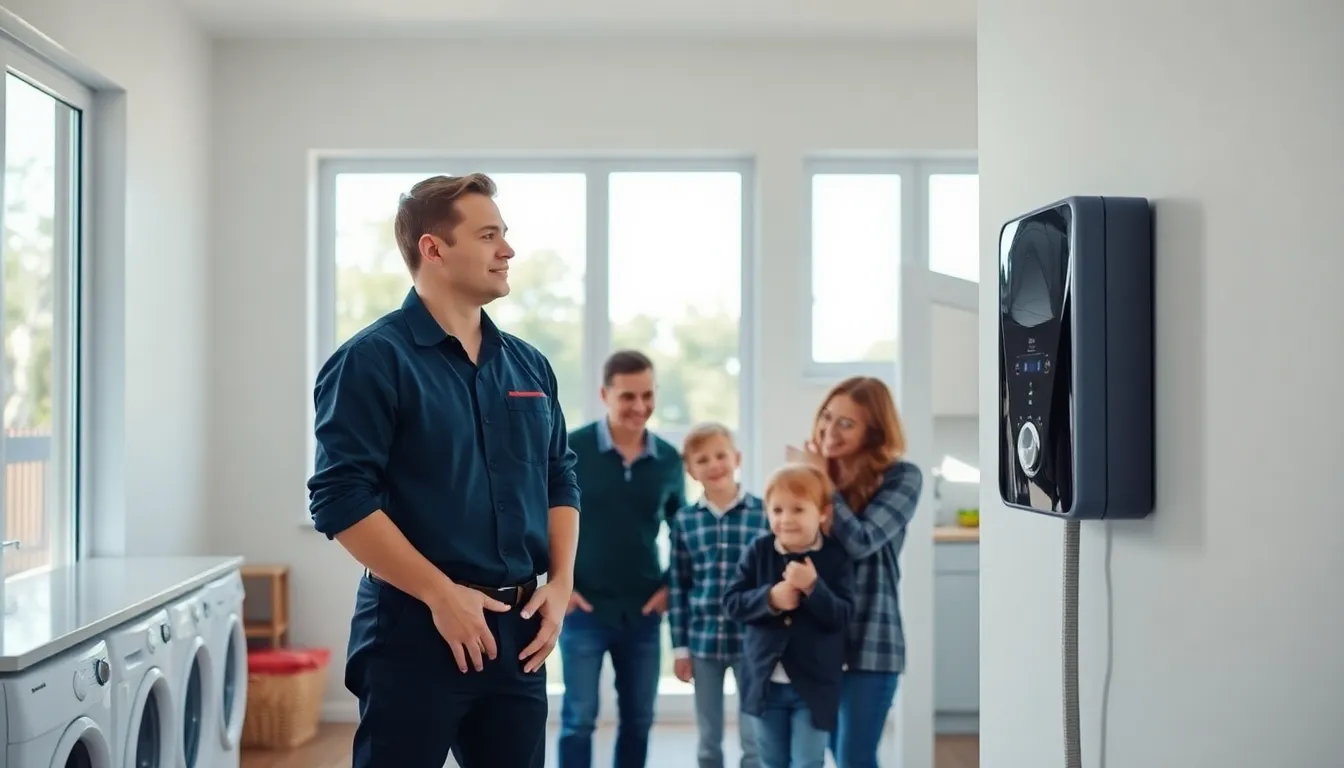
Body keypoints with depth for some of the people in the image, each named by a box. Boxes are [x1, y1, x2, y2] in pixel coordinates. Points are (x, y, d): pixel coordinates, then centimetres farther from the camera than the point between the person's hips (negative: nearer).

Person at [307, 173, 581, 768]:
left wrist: (560, 583, 3)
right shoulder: (373, 360, -9)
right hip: (415, 630, -6)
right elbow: (341, 499, -15)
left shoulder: (529, 365, 11)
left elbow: (560, 481, 17)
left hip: (519, 631, 6)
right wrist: (442, 594, -17)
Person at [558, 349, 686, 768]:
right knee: (579, 718, 3)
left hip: (643, 612, 3)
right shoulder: (571, 450, -9)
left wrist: (671, 586, 4)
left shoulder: (669, 460, 1)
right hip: (584, 609, -3)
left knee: (638, 718, 12)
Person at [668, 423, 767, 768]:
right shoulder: (685, 520, 1)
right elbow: (678, 587, 5)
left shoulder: (763, 513, -4)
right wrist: (680, 647, 3)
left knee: (755, 739, 5)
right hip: (703, 641, 2)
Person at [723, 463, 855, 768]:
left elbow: (842, 615, -14)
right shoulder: (758, 551, -3)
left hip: (813, 684, -3)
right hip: (766, 681, 3)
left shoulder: (836, 557, -9)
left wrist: (813, 587, -29)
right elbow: (731, 603, -6)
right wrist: (770, 598, -23)